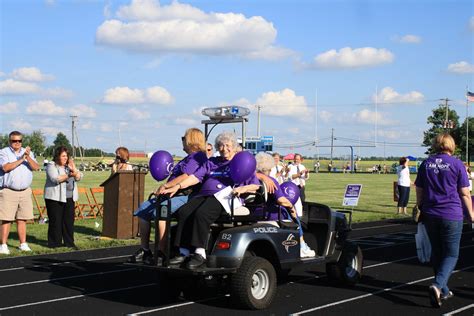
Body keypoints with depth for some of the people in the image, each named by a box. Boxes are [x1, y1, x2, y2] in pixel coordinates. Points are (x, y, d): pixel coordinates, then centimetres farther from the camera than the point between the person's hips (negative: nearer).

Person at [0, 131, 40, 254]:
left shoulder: (28, 152, 12)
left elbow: (36, 167, -1)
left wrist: (28, 157, -17)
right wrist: (21, 159, -17)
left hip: (25, 191, 4)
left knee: (22, 220, 7)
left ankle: (23, 244, 14)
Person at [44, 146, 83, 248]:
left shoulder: (69, 166, 17)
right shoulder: (51, 166, -3)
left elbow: (79, 177, 7)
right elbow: (55, 179, -19)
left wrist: (73, 169, -9)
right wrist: (69, 175, -18)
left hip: (69, 198, 6)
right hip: (55, 198, -6)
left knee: (69, 220, 5)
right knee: (56, 221, -4)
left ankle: (69, 242, 11)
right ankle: (55, 243, 3)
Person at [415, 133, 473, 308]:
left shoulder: (425, 164, 5)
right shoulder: (457, 164, -5)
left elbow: (419, 192, 9)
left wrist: (421, 210, 21)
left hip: (430, 215, 4)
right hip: (452, 215, -4)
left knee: (437, 252, 16)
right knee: (451, 254, 3)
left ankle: (443, 291, 25)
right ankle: (438, 285, -19)